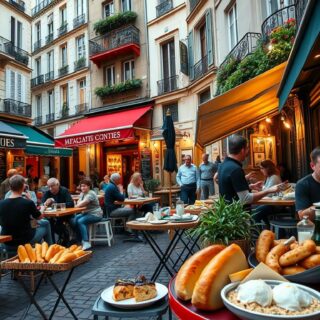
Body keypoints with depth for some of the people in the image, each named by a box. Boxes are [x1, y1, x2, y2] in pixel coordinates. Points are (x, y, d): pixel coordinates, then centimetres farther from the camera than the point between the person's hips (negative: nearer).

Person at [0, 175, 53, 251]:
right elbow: (39, 217, -1)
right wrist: (42, 208, 21)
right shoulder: (28, 203, -22)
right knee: (45, 225, 20)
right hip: (24, 241, -4)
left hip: (7, 242, 5)